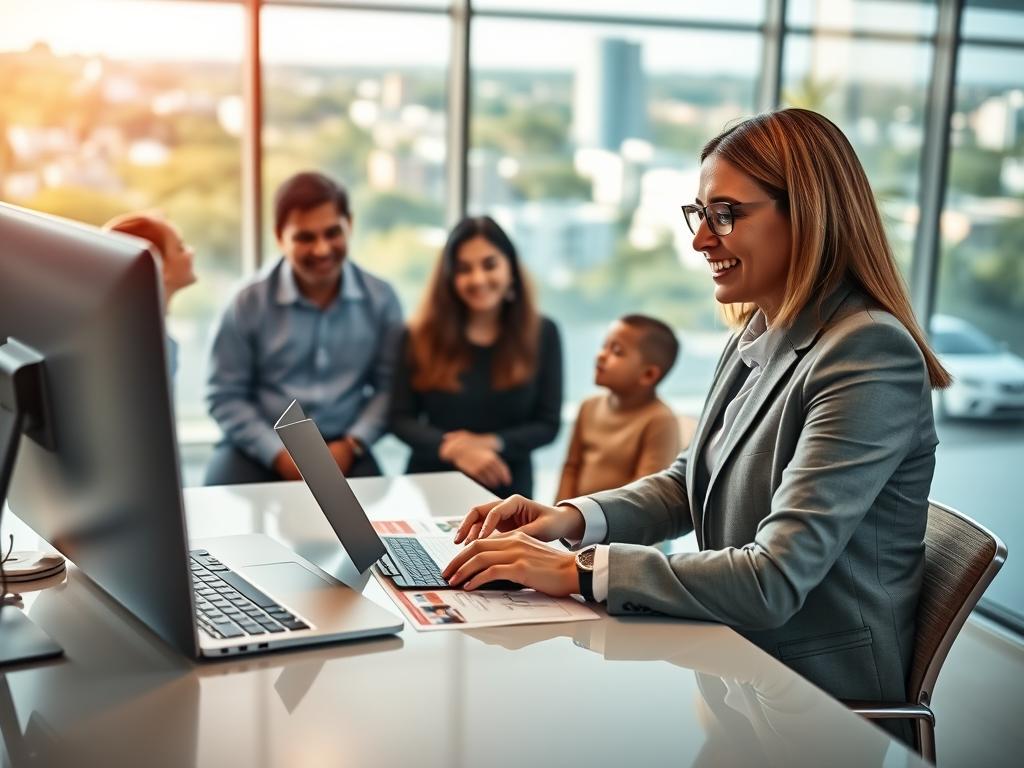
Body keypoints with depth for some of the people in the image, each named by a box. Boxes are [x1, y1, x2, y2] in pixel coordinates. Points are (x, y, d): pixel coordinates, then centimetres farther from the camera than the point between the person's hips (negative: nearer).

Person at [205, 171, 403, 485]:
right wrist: (278, 453, -12)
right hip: (260, 449, -1)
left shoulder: (380, 299, 1)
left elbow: (388, 385, 7)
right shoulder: (249, 302, -5)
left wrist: (352, 444, -8)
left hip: (341, 449, 1)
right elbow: (225, 395, -2)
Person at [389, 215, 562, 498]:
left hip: (506, 490, 0)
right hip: (431, 484, 1)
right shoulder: (421, 335, 4)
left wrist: (490, 443, -13)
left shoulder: (542, 333, 3)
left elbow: (548, 425, 3)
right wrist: (453, 449, -15)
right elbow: (401, 418, 2)